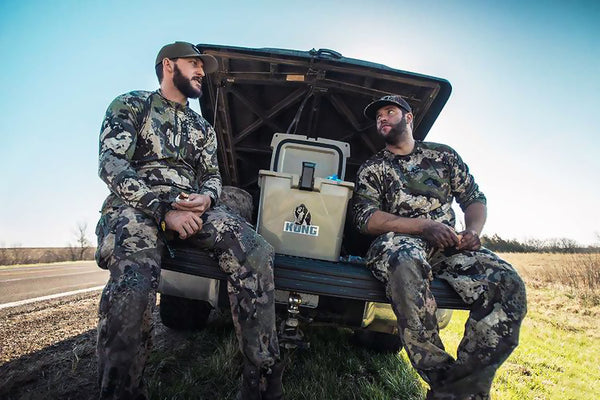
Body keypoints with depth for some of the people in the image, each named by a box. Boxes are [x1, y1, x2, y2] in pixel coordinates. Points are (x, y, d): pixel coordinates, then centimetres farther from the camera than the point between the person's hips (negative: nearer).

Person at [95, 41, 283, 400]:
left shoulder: (202, 127, 27)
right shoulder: (130, 105, 11)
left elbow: (213, 176, 20)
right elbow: (112, 165, -3)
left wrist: (206, 198, -7)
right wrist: (163, 210, -17)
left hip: (190, 207, 4)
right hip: (136, 206, -4)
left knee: (257, 254, -24)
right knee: (134, 283, -38)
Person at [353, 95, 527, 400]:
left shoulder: (443, 155, 18)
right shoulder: (371, 168, 12)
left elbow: (474, 198, 18)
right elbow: (365, 218, -2)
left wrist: (473, 231, -5)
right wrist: (425, 226, -14)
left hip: (449, 247, 3)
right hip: (400, 243, -2)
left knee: (508, 284, -25)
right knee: (405, 262, -40)